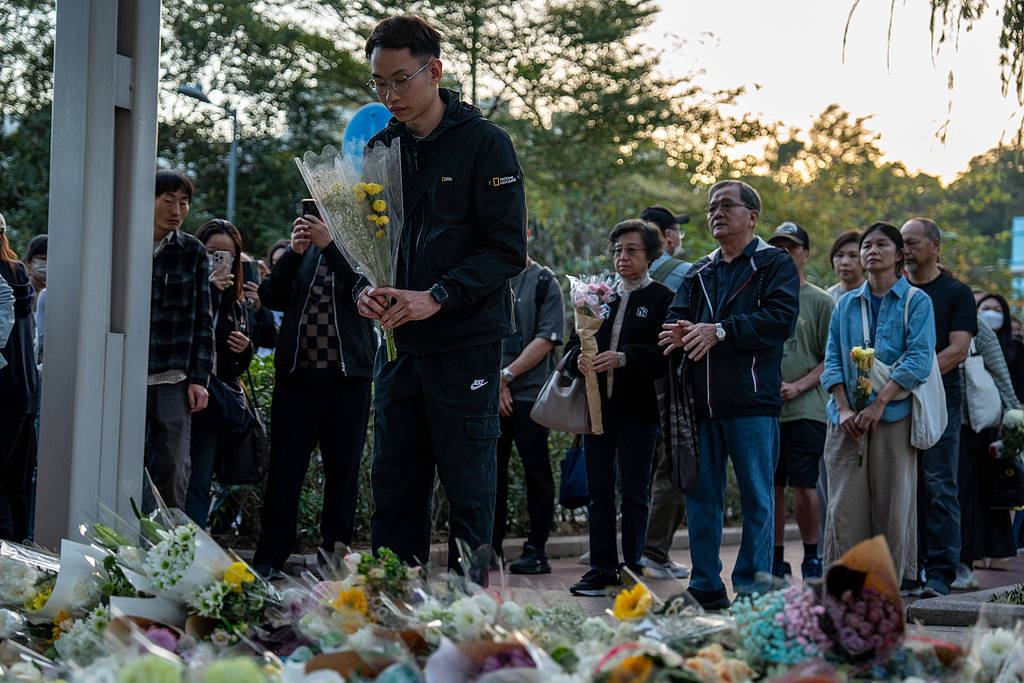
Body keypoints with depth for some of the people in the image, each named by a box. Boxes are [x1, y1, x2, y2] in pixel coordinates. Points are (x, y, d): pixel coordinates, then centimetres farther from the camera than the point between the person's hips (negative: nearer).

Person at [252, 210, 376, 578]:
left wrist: (329, 246, -20)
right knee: (284, 467, -1)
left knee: (343, 469, 2)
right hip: (297, 374, 2)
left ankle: (336, 556, 11)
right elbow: (271, 297, 5)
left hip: (348, 377, -2)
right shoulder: (302, 249, 16)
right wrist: (293, 253, -9)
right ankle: (269, 558, 4)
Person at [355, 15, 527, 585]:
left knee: (468, 485, -1)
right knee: (394, 484, 7)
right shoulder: (380, 148, 12)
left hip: (466, 343, -5)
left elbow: (508, 249, -10)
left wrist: (438, 296, -19)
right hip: (399, 342, 5)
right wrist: (365, 290, -5)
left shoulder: (485, 143, -4)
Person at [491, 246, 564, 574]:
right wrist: (495, 383, -2)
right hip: (490, 394, 4)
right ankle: (492, 547, 14)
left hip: (530, 392, -4)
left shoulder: (544, 282, 0)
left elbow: (546, 340, -7)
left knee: (536, 473, -2)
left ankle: (536, 550, 3)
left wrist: (507, 375, -10)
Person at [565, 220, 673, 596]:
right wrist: (579, 358, -10)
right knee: (598, 491, 6)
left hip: (638, 409, -5)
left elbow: (666, 355, -12)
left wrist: (623, 358, -24)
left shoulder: (662, 298, -1)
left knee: (634, 494, 1)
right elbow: (573, 342, 13)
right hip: (598, 406, 5)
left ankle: (632, 568, 8)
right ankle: (602, 568, 12)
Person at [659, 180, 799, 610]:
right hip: (702, 401, 6)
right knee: (701, 495, 7)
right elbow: (677, 315, 12)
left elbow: (781, 319, -13)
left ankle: (752, 589, 4)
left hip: (752, 401, -6)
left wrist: (720, 331, -21)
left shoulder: (775, 264, 2)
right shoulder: (699, 273, 21)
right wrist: (680, 332, -14)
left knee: (757, 500, -1)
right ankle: (705, 589, 14)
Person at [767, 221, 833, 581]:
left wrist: (798, 386, -13)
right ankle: (777, 561, 14)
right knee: (772, 487, 5)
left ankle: (811, 558, 5)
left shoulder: (820, 301, 3)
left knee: (803, 485, -8)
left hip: (805, 408, -4)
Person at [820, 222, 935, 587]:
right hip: (847, 419, 3)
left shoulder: (916, 302, 4)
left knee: (893, 502, -3)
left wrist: (880, 401, -16)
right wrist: (843, 407, -5)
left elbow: (920, 359, -7)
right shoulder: (846, 304, 16)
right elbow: (833, 359, 10)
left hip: (894, 416, -3)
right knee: (845, 503, -2)